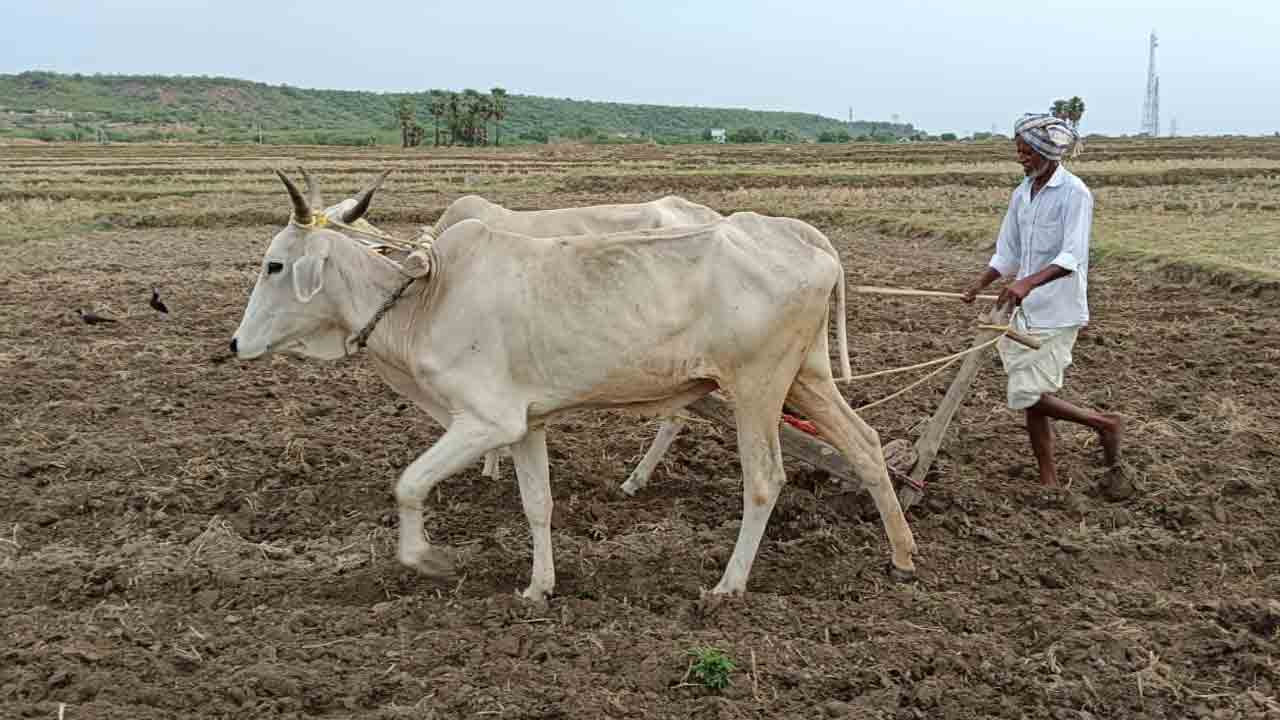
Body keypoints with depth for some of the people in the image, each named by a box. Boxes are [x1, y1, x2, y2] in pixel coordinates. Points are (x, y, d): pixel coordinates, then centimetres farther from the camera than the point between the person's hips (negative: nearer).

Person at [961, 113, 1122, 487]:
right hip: (1027, 309, 7)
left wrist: (1029, 283, -37)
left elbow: (1072, 257, -24)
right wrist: (981, 282, -2)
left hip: (1057, 312, -7)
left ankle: (1103, 422, 12)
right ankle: (1049, 482, 19)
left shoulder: (1074, 193, -13)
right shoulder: (1022, 193, 9)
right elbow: (1007, 252, 14)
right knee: (1029, 398, 9)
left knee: (1028, 395, -11)